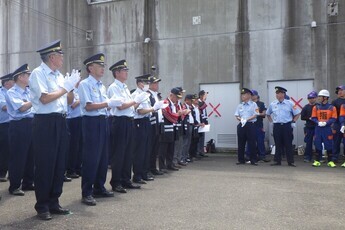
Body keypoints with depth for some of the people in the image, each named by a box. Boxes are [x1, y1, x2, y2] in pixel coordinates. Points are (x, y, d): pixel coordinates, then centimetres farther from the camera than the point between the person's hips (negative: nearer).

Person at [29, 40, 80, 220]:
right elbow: (45, 98, -19)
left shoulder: (59, 75, 15)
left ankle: (53, 203, 24)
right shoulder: (38, 73, -7)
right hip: (45, 123, -8)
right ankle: (42, 206, 13)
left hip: (60, 122, 8)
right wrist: (65, 87, -10)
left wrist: (72, 86, -1)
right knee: (45, 165, -1)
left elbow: (69, 101, 16)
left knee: (59, 164, 11)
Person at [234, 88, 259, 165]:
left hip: (250, 125, -4)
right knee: (241, 143, 7)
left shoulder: (253, 104, 0)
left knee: (251, 143, -2)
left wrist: (247, 119, -19)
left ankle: (253, 160, 6)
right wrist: (240, 119, -11)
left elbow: (255, 115, -8)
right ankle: (241, 160, 16)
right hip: (241, 125, 5)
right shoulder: (240, 105, 13)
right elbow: (236, 115, 10)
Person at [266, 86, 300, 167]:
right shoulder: (272, 104, 6)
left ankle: (290, 161, 7)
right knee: (278, 144, 7)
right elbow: (268, 114, 21)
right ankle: (277, 161, 15)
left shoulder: (290, 103, -1)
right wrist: (271, 121, 12)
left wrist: (293, 122, 1)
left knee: (288, 144, 1)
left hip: (287, 126, -2)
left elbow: (297, 113, 6)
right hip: (277, 126, 2)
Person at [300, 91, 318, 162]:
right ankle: (308, 157, 11)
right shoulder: (306, 107, 5)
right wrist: (309, 118, -10)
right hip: (309, 127, 1)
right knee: (308, 143, 3)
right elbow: (302, 117, 3)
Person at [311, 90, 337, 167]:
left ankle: (330, 161, 12)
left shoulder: (332, 107, -1)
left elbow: (333, 119, -3)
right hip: (318, 128, 2)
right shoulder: (316, 107, 5)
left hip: (327, 129, -2)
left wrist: (326, 123, -18)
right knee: (318, 145, 4)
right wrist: (318, 122, -14)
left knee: (329, 145, 2)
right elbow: (313, 118, 5)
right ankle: (317, 161, 12)